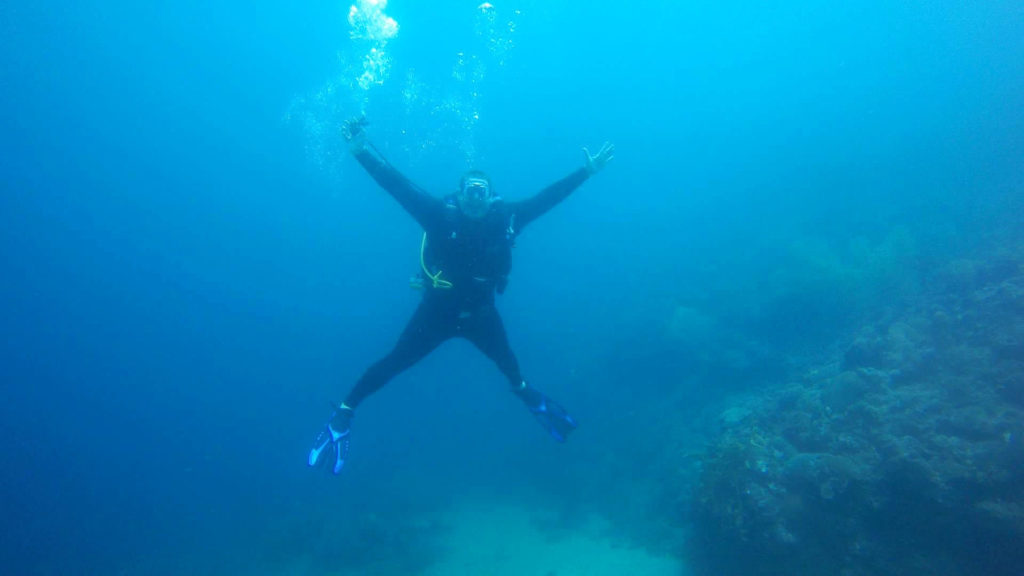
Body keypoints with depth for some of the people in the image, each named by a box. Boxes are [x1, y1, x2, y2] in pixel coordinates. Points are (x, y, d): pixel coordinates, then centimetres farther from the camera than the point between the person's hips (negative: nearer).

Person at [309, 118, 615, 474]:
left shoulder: (504, 218, -11)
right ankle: (344, 414, 13)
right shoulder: (443, 216, -20)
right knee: (395, 363, -2)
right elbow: (400, 187, -28)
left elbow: (547, 197, -4)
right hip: (438, 310, -3)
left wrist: (586, 172, -2)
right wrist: (362, 152, -39)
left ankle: (525, 393, 55)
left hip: (480, 312, 4)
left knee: (507, 361, 23)